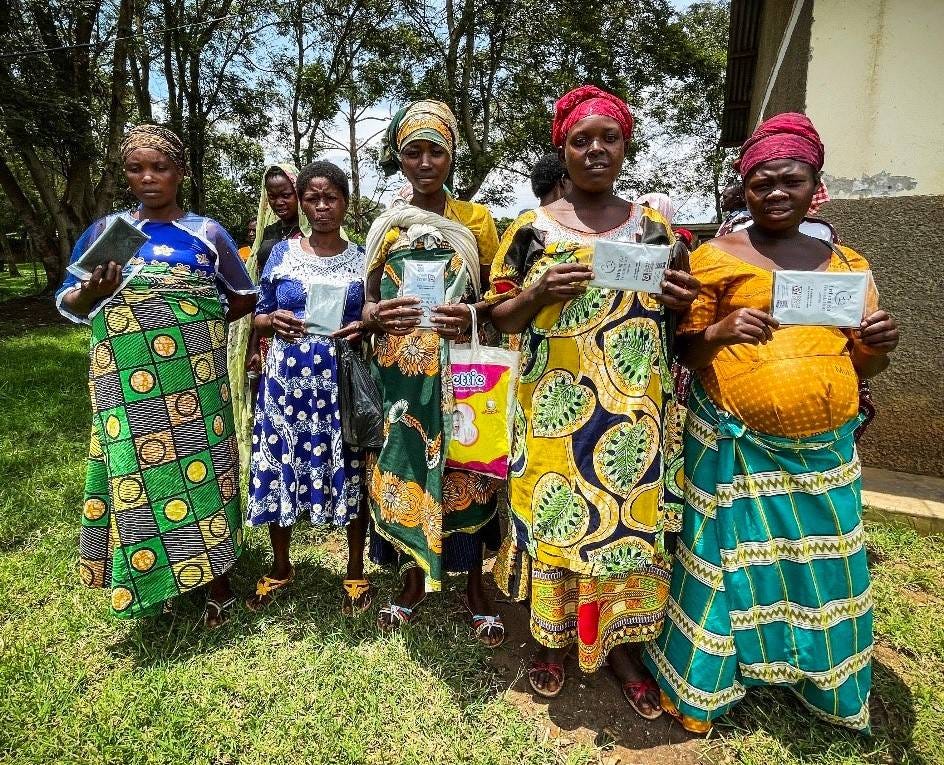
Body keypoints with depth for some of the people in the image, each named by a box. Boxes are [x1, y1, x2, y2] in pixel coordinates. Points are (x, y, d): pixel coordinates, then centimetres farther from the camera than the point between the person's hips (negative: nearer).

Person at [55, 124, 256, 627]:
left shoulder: (208, 233, 6)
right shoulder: (105, 230, 10)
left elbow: (244, 299, 12)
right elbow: (68, 303, 11)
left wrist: (198, 322, 1)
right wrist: (93, 293, -11)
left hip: (192, 378, -1)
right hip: (126, 382, 2)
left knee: (199, 466, 2)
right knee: (136, 474, 4)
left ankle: (216, 580, 15)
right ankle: (148, 584, 22)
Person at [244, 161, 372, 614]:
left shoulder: (362, 259, 5)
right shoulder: (282, 253, 7)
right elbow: (258, 317, 11)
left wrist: (363, 329, -13)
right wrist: (274, 321, -11)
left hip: (343, 381, -1)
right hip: (287, 378, 2)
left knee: (350, 473, 3)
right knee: (279, 471, 7)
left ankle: (355, 571, 24)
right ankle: (281, 566, 31)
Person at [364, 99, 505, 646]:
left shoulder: (477, 220, 4)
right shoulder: (386, 227, 8)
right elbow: (368, 304, 10)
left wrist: (473, 313, -17)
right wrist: (378, 316, -13)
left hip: (460, 372, -1)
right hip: (402, 375, 2)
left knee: (464, 470, 4)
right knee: (407, 468, 8)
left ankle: (475, 585, 24)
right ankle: (415, 578, 29)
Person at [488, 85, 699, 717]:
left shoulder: (654, 226, 9)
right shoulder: (532, 229, 4)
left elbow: (675, 309, 16)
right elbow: (499, 317, 3)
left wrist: (682, 302, -7)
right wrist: (539, 293, -16)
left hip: (635, 410, 2)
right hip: (556, 408, -1)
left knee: (632, 515, 8)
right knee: (553, 516, 5)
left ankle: (621, 643, 31)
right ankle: (552, 636, 30)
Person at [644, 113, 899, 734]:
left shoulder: (845, 263, 10)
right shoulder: (715, 257, -1)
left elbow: (863, 363, 15)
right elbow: (685, 350, -1)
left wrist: (880, 347, -7)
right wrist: (720, 332, -21)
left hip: (824, 451, 4)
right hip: (735, 447, -3)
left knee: (821, 566, 13)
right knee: (733, 563, 5)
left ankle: (818, 681, 39)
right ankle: (708, 680, 28)